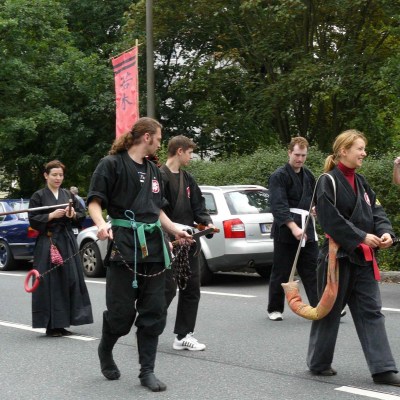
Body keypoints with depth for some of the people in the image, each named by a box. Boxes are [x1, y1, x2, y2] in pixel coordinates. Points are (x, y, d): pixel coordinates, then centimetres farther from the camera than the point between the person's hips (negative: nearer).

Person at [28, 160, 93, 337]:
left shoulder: (68, 195, 13)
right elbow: (33, 220, -5)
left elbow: (82, 213, 14)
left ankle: (61, 323, 10)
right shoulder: (38, 196, 0)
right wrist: (52, 215, -15)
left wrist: (73, 214, -7)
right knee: (50, 284, -7)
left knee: (70, 280, 1)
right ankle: (51, 325, -1)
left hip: (67, 242, 5)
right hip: (47, 244, -5)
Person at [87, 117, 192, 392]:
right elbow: (94, 202, -7)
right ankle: (105, 350, 27)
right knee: (121, 310, -4)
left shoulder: (153, 170, 17)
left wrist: (175, 231, 22)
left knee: (154, 312, 4)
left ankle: (147, 371, 12)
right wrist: (102, 224, -25)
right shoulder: (112, 164, -3)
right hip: (124, 243, -6)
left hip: (153, 245, 6)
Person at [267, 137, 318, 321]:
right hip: (285, 230, -5)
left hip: (307, 229, 5)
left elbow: (315, 196, 29)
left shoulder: (307, 174, 13)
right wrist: (293, 227, -28)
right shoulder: (279, 176, -8)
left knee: (312, 270, 1)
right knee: (281, 272, 4)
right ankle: (274, 309, 18)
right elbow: (278, 206, -19)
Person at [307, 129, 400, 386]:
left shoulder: (361, 182, 14)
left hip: (363, 257, 7)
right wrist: (362, 237, -20)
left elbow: (376, 211, 9)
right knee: (330, 310, 6)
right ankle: (318, 363, 23)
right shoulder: (328, 182, -10)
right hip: (337, 256, -7)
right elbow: (331, 219, -18)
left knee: (371, 311, 3)